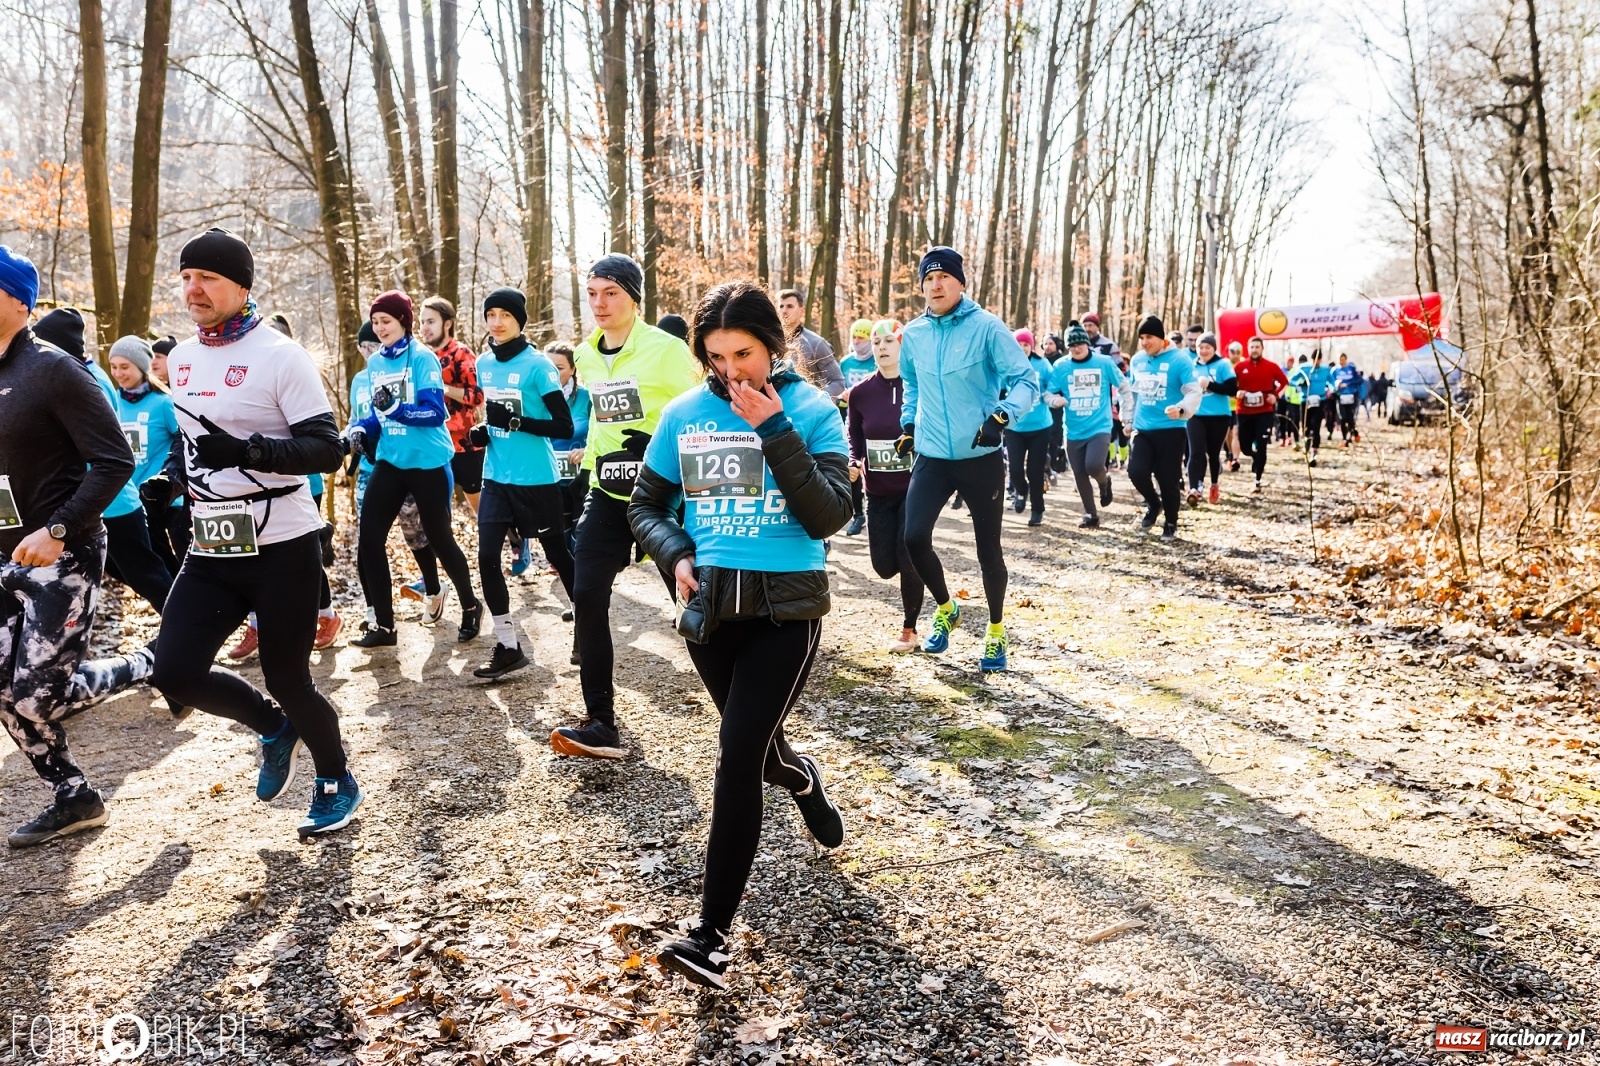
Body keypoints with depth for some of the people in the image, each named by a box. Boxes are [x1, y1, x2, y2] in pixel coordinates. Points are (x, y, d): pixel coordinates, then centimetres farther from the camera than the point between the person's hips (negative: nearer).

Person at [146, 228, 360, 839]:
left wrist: (247, 453, -28)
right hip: (210, 551, 6)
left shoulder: (280, 355, -10)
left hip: (281, 548, -6)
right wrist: (187, 476, 19)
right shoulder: (182, 359, 12)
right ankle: (275, 729, 24)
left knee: (287, 680, 0)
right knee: (174, 672, -5)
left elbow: (326, 449, -17)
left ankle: (337, 782, 27)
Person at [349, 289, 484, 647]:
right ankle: (383, 626, 7)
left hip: (428, 462, -6)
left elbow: (435, 412, -17)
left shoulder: (423, 358, -11)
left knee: (439, 538, 5)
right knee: (368, 540, -3)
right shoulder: (374, 363, 8)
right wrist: (361, 428, -4)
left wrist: (396, 408, -30)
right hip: (389, 461, 6)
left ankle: (471, 606, 29)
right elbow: (378, 413, 16)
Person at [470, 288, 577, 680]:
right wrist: (483, 431, 4)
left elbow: (565, 427, -16)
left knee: (559, 557, 8)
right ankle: (508, 646, 5)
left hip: (537, 480, -6)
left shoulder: (538, 365, -13)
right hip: (496, 478, 6)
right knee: (487, 558, -5)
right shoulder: (485, 363, 7)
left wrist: (517, 422, -25)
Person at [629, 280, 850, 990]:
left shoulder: (811, 411, -8)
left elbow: (831, 516, -18)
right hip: (709, 606, 4)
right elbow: (646, 505, 10)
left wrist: (775, 431, -22)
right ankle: (802, 778, 58)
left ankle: (711, 935, -3)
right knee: (755, 744, 21)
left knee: (738, 758, -12)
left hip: (786, 608, -4)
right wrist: (677, 556, -9)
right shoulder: (684, 414, 1)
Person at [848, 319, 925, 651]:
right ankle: (919, 567, 39)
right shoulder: (861, 392, -2)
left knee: (908, 558, -7)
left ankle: (909, 629, 14)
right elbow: (855, 438, 9)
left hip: (915, 486, -3)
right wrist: (853, 464, -10)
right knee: (884, 565, 3)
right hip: (878, 490, 3)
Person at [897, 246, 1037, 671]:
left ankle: (996, 631, 27)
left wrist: (1002, 416, -28)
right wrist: (909, 425, 16)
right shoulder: (913, 333, 4)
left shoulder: (987, 327, -10)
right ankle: (945, 609, 19)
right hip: (932, 457, 3)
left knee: (988, 548, 5)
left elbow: (1026, 381, -13)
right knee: (914, 537, -10)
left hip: (981, 458, -3)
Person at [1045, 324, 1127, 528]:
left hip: (1100, 427, -3)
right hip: (1074, 431, 3)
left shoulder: (1104, 362, -3)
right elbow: (1048, 393, 0)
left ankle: (1104, 482, 13)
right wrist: (1055, 400, -23)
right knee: (1080, 475, 7)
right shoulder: (1061, 366, -1)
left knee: (1094, 466, -23)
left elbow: (1123, 387, 7)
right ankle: (1090, 513, 25)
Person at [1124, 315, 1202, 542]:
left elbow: (1195, 391, -16)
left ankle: (1171, 524, 21)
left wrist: (1181, 409, -34)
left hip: (1171, 430, -4)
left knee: (1168, 479, 0)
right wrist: (1128, 419, 19)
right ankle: (1154, 505, 20)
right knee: (1136, 471, -10)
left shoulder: (1179, 359, -9)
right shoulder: (1137, 360, 8)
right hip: (1143, 429, 4)